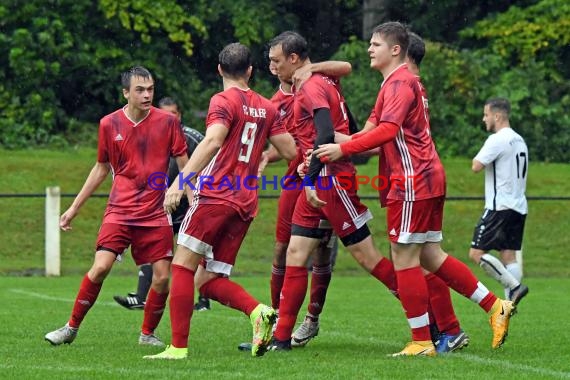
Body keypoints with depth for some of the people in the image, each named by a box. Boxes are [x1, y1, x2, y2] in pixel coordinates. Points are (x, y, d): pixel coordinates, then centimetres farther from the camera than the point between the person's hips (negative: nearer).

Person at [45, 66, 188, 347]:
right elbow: (101, 169, 15)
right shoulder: (109, 124, 2)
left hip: (155, 214, 0)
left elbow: (184, 164, 4)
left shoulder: (167, 121, -2)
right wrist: (74, 208, 16)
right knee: (101, 266, -15)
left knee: (162, 276, -6)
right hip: (119, 211, 0)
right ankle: (72, 327, 2)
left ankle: (148, 334, 17)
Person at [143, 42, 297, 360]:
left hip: (216, 195, -7)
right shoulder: (267, 108, 14)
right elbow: (291, 151, 16)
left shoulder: (224, 101, -5)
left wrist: (181, 182, -28)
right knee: (208, 280, 10)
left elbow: (213, 141, -22)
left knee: (182, 266, -3)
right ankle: (259, 311, -12)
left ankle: (179, 347, -8)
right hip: (246, 203, 7)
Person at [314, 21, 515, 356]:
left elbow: (387, 130, -25)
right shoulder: (408, 81, 20)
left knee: (405, 259, -5)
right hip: (428, 178, 10)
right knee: (430, 256, 12)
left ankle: (422, 342, -2)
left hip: (412, 183, -10)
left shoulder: (399, 83, -11)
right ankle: (495, 306, 10)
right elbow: (388, 131, 22)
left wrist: (343, 149, -25)